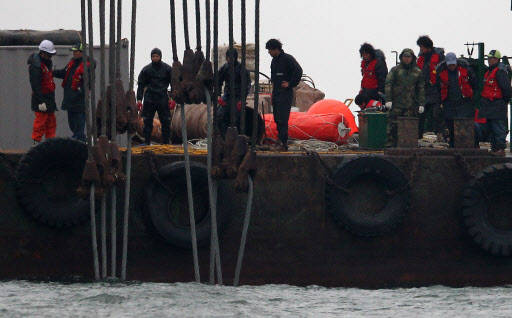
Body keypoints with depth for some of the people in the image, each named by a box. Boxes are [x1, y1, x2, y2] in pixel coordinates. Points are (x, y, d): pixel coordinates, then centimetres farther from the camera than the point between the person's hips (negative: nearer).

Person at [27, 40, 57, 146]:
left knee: (51, 123, 13)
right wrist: (41, 102, -25)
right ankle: (37, 143, -3)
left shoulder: (46, 62, 14)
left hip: (49, 98, 10)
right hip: (42, 98, -10)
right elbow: (36, 85, -22)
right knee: (40, 122, -8)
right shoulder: (36, 65, -19)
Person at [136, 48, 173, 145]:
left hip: (163, 98, -1)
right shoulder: (146, 70, 6)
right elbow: (141, 85, 9)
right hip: (149, 99, 1)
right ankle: (147, 142, 4)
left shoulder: (167, 69, 4)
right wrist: (139, 99, 0)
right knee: (147, 121, -1)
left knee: (165, 121, -1)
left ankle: (166, 142, 6)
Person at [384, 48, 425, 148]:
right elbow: (388, 84, 0)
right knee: (393, 125, -6)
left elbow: (421, 89, 12)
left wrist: (421, 104, 5)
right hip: (396, 104, -1)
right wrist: (388, 99, -10)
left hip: (411, 105, 1)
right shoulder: (395, 70, 7)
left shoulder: (417, 72, 12)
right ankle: (390, 145, -3)